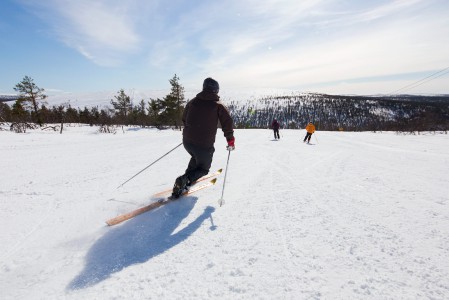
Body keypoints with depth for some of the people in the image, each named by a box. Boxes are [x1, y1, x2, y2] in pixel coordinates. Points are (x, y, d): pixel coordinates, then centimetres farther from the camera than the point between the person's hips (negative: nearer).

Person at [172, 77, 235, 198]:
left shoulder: (192, 102, 10)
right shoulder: (218, 105, 0)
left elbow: (184, 119, 19)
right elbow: (228, 122, -7)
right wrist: (230, 140, 5)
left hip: (187, 141, 5)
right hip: (205, 145, -4)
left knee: (196, 157, 35)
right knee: (203, 168, 16)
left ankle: (188, 177, 25)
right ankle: (186, 179, -10)